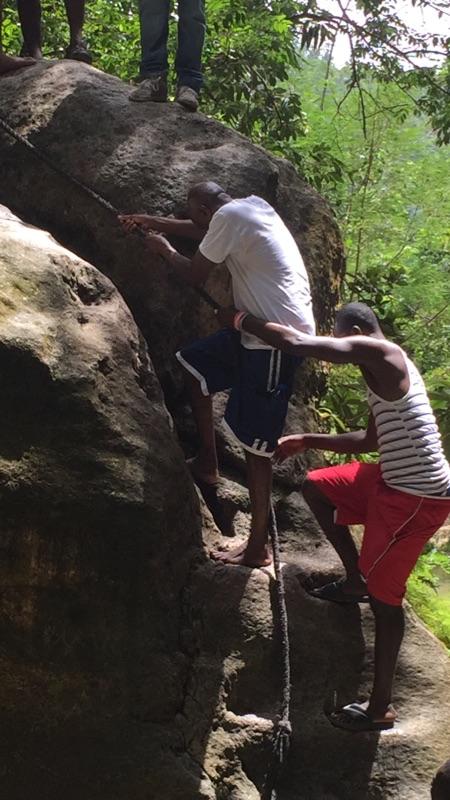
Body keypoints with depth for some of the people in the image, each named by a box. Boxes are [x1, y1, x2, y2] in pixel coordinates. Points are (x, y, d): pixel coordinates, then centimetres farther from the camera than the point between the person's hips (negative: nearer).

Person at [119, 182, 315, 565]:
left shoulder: (228, 216, -12)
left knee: (255, 443, -4)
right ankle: (208, 463, 25)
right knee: (194, 363, 20)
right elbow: (202, 230, 34)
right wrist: (151, 221, 41)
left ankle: (258, 547, 5)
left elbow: (195, 275, -3)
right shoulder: (251, 206, 15)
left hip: (279, 337, -10)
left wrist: (164, 248, 16)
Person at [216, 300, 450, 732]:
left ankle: (380, 708, 13)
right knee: (316, 486, 18)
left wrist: (241, 320, -9)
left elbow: (297, 343, -22)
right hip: (395, 481, 9)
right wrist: (307, 441, 20)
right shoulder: (383, 372, 14)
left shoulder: (379, 352, -16)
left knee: (384, 596, 1)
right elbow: (368, 441, 24)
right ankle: (355, 580, 25)